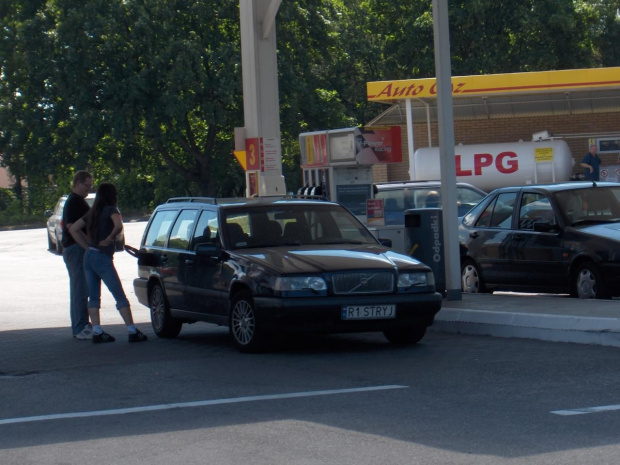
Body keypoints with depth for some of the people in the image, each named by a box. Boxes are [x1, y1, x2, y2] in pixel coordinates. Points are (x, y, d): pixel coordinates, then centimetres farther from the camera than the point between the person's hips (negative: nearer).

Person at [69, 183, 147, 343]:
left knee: (93, 297, 8)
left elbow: (73, 229, 17)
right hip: (102, 258, -7)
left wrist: (87, 246, 12)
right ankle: (133, 332, -5)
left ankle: (97, 331, 3)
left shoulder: (92, 212, 15)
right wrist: (109, 239, -11)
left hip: (89, 256, 7)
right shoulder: (111, 210, -7)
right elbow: (118, 226, -28)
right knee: (120, 297, -4)